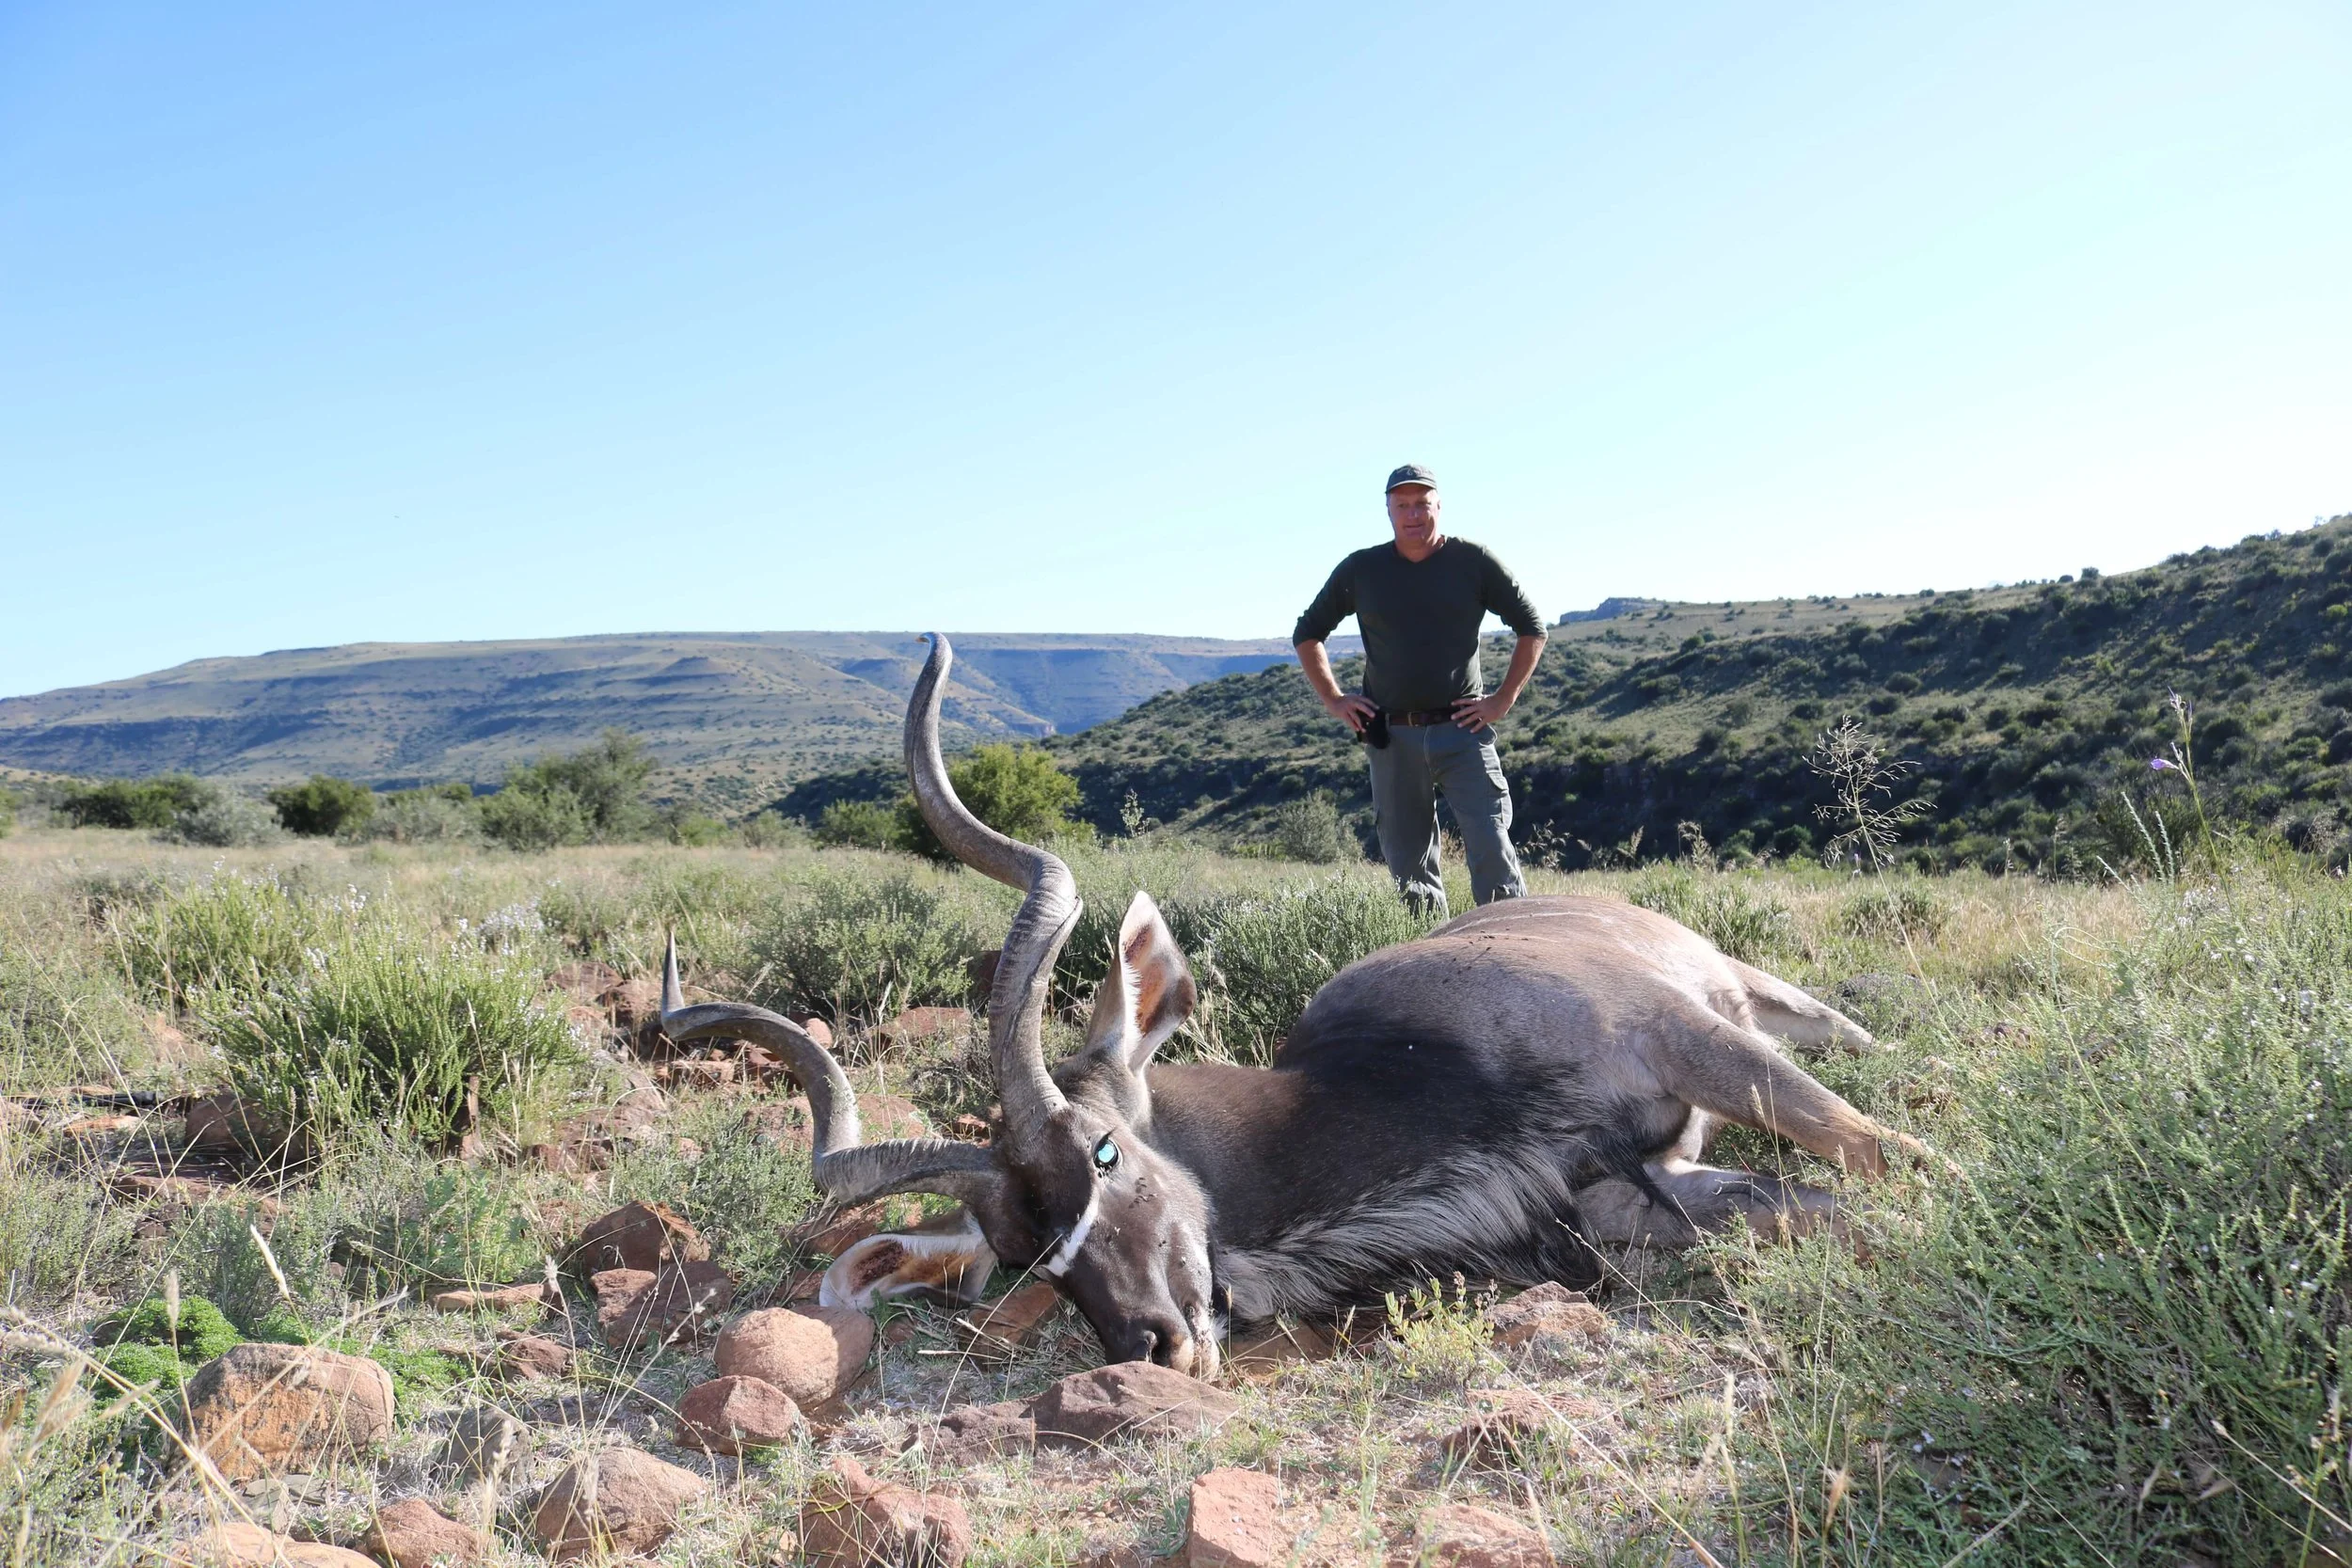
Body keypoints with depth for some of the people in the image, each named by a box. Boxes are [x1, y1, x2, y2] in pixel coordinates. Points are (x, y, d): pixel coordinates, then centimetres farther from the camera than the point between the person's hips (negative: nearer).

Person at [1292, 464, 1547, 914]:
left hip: (1462, 730, -2)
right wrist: (1333, 699, 8)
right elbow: (1307, 633, 19)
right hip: (1391, 737, 2)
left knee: (1492, 851, -10)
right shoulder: (1360, 570, 8)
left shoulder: (1473, 563, 3)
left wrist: (1504, 698, 2)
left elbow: (1532, 628, 10)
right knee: (1407, 864, 6)